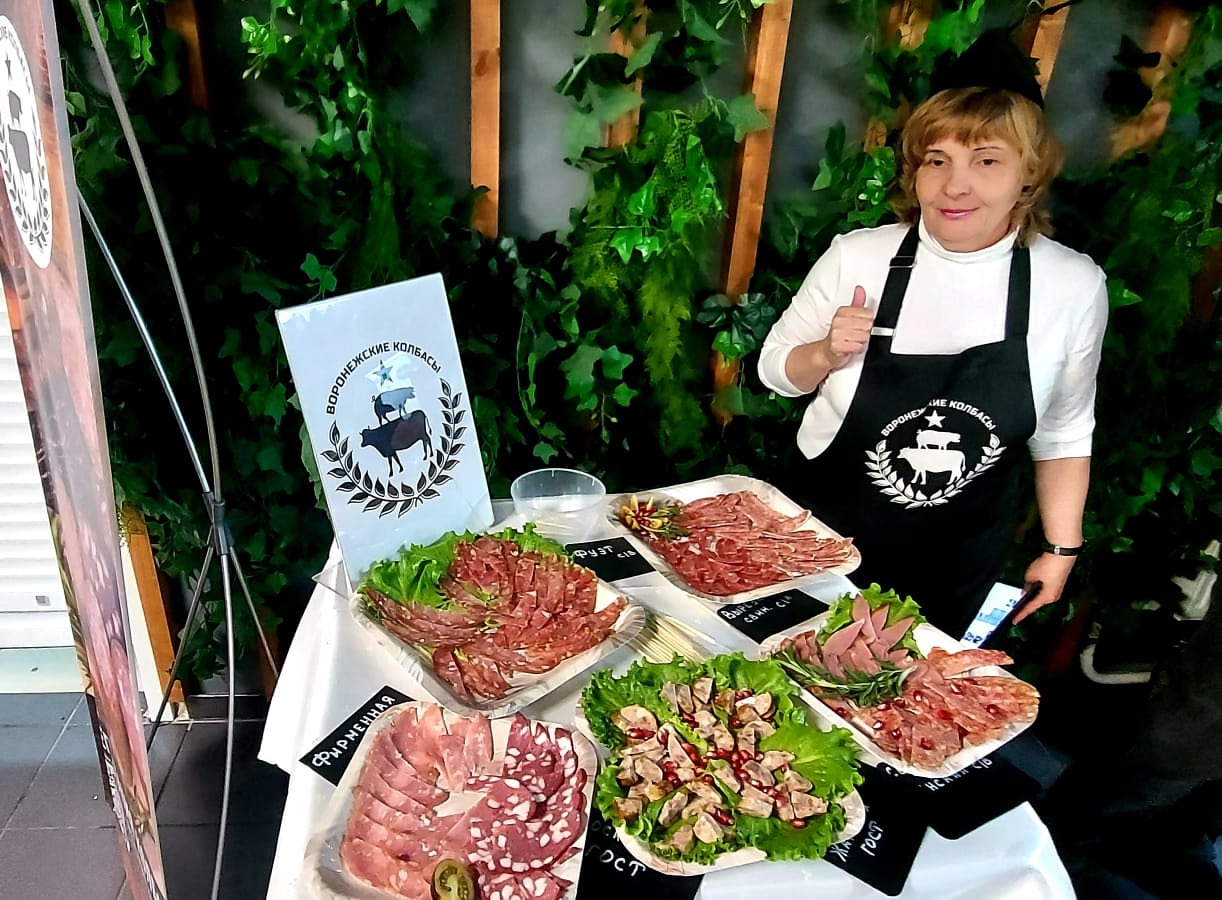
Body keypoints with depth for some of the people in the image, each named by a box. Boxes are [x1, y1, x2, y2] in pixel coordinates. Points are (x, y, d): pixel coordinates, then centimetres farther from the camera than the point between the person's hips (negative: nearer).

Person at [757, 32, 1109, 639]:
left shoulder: (1075, 287, -11)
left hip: (960, 567, 1)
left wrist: (1061, 549, 5)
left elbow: (1064, 432, 2)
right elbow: (776, 370, -2)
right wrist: (828, 354, -22)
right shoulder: (856, 257, -14)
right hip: (823, 536, 0)